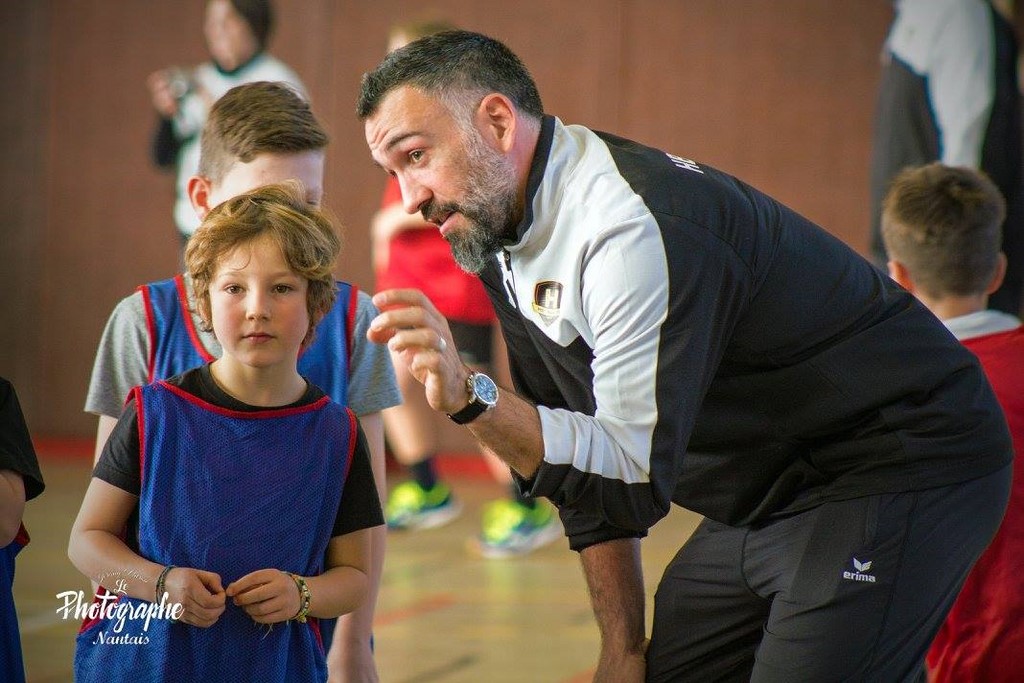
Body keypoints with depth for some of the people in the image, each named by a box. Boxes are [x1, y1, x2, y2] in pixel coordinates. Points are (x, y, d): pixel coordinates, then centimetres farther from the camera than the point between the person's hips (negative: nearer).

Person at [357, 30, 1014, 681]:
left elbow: (636, 476, -32)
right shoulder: (503, 229, 3)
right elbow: (583, 457, 10)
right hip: (764, 505, 9)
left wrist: (471, 396, -41)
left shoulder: (637, 225, -27)